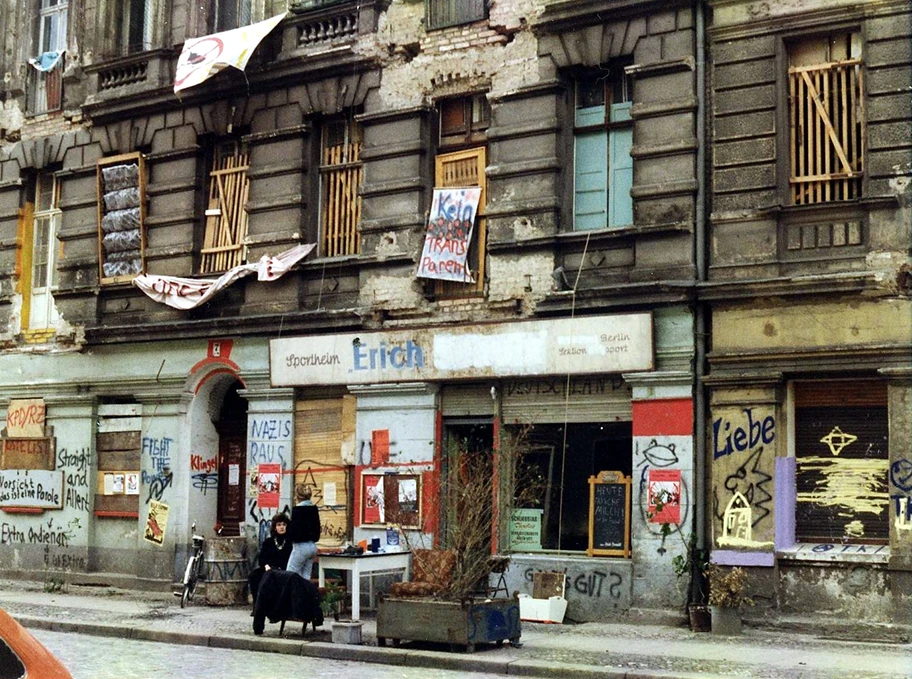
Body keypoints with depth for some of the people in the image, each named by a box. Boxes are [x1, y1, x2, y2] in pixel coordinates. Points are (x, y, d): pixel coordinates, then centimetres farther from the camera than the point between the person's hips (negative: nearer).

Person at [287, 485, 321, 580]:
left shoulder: (297, 509, -12)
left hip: (301, 546, -8)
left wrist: (293, 539, 3)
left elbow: (295, 529, -16)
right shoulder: (314, 509, 10)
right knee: (306, 577, 9)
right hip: (312, 546, 8)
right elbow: (317, 528, 14)